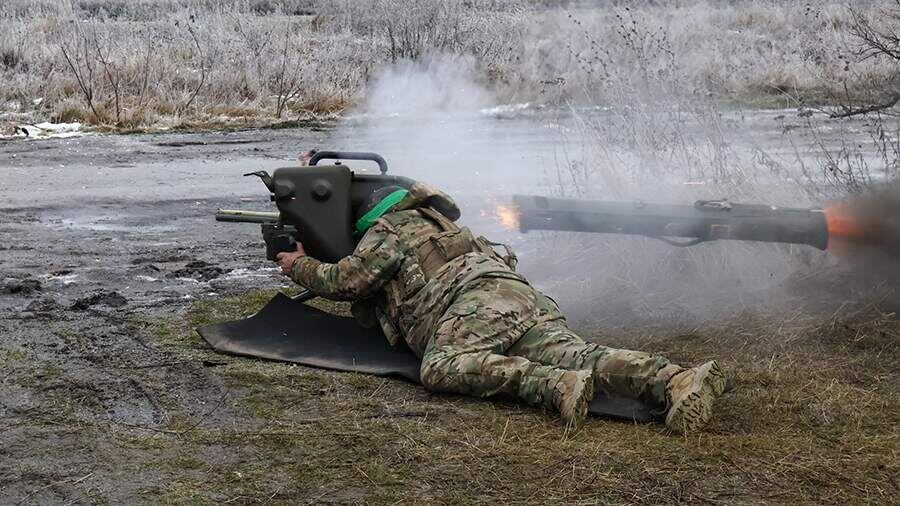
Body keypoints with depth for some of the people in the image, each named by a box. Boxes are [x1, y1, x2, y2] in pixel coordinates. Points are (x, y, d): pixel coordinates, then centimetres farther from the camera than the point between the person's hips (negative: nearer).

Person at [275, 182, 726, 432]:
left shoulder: (386, 231, 18)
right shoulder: (431, 222, 44)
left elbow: (345, 280, 11)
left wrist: (300, 267, 30)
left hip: (481, 297, -8)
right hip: (526, 298, 8)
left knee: (442, 369, -28)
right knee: (576, 355, -16)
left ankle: (557, 386, -48)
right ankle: (678, 380, -42)